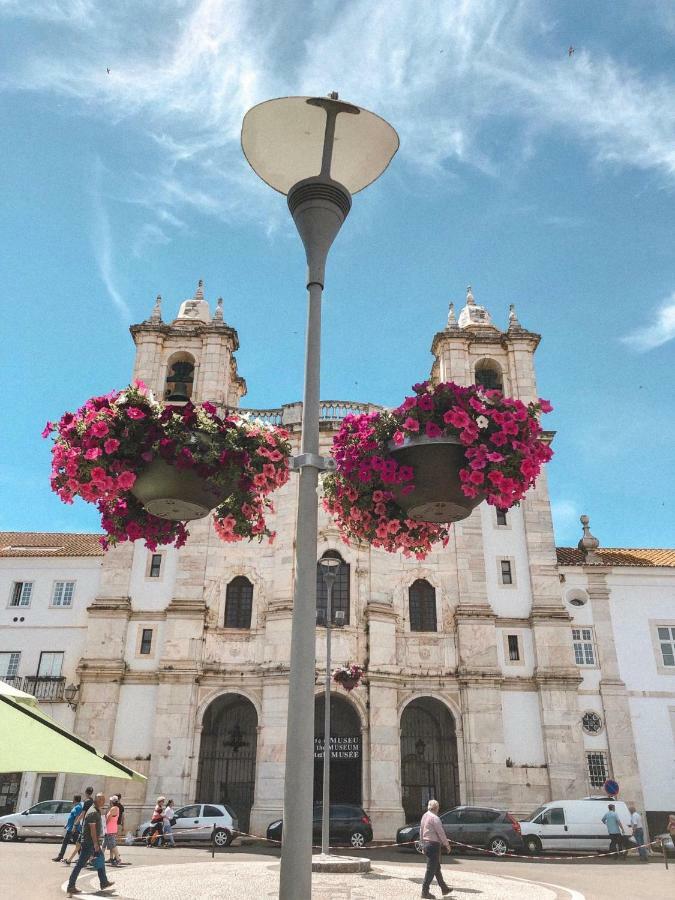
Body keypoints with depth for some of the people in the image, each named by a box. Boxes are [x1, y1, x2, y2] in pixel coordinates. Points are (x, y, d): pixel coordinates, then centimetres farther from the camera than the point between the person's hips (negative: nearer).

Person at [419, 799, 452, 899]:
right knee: (431, 869, -2)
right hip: (434, 845, -9)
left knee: (437, 868, 18)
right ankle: (425, 891, 1)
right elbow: (441, 833, -16)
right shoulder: (434, 818, -17)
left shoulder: (424, 816, 10)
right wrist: (447, 844, -5)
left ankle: (444, 889, 29)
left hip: (426, 843, 9)